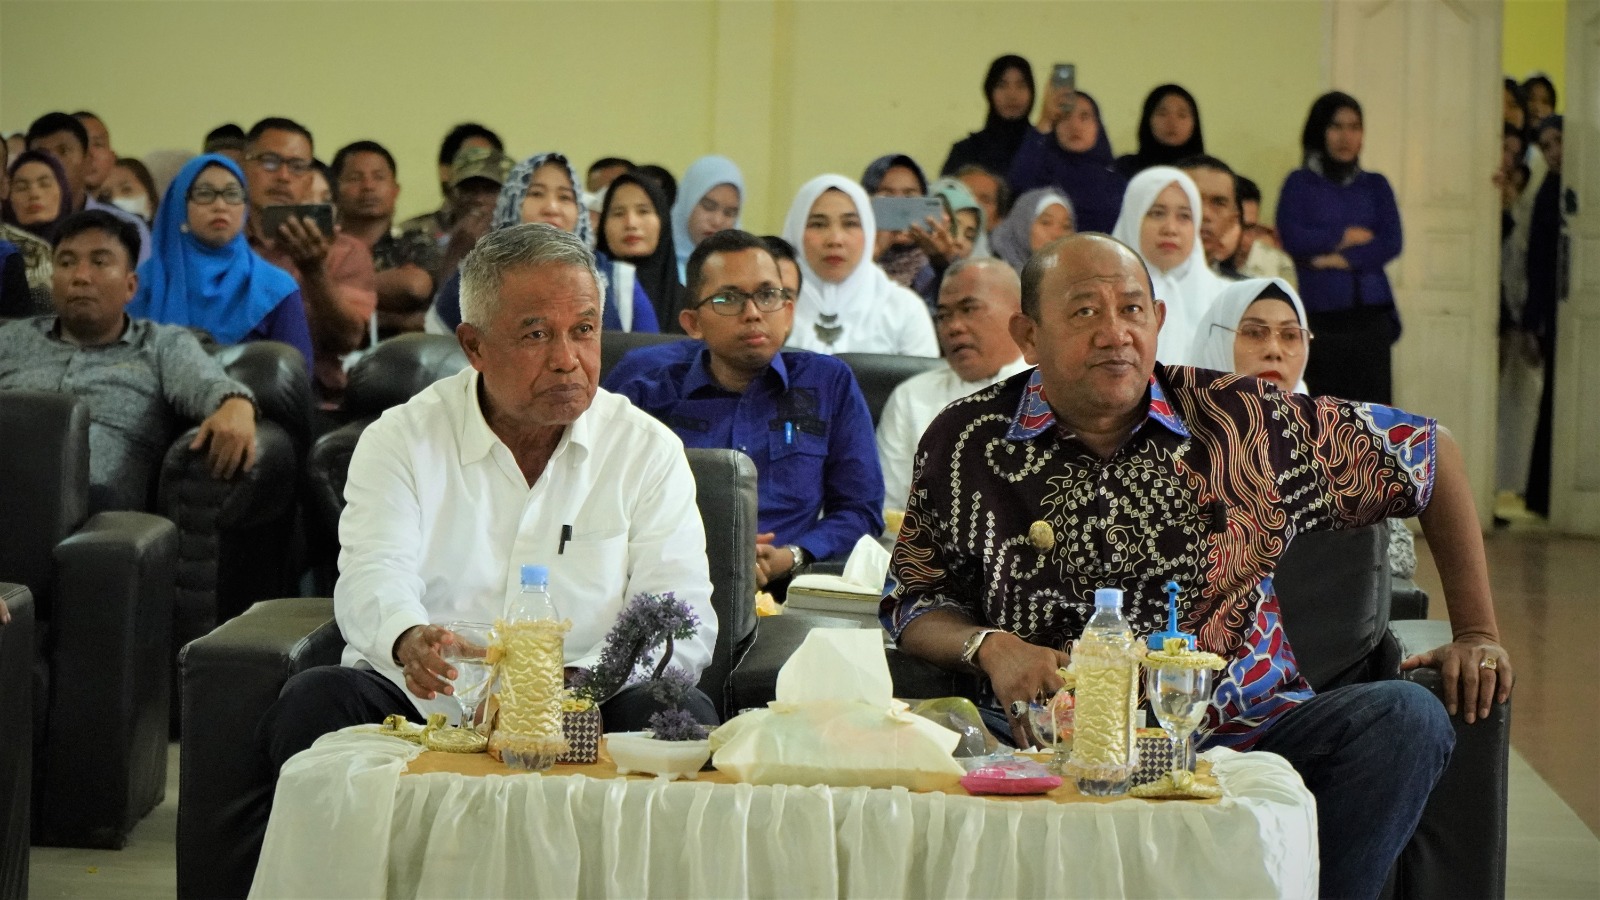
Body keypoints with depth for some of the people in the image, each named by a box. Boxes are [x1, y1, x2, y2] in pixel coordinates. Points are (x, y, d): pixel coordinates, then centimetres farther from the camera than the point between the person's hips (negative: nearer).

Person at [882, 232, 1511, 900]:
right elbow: (914, 601, 11)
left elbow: (1429, 451, 14)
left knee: (1407, 716, -26)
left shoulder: (1244, 424, 4)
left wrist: (1476, 634, 12)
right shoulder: (966, 445, 5)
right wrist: (990, 646, -12)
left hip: (1240, 729, 2)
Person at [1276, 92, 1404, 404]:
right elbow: (1292, 239, -7)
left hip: (1370, 315, 2)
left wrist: (1340, 258, -9)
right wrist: (1350, 236, -1)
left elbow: (1391, 244, 1)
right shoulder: (1300, 184, 8)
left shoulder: (1375, 185, 14)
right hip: (1319, 316, -2)